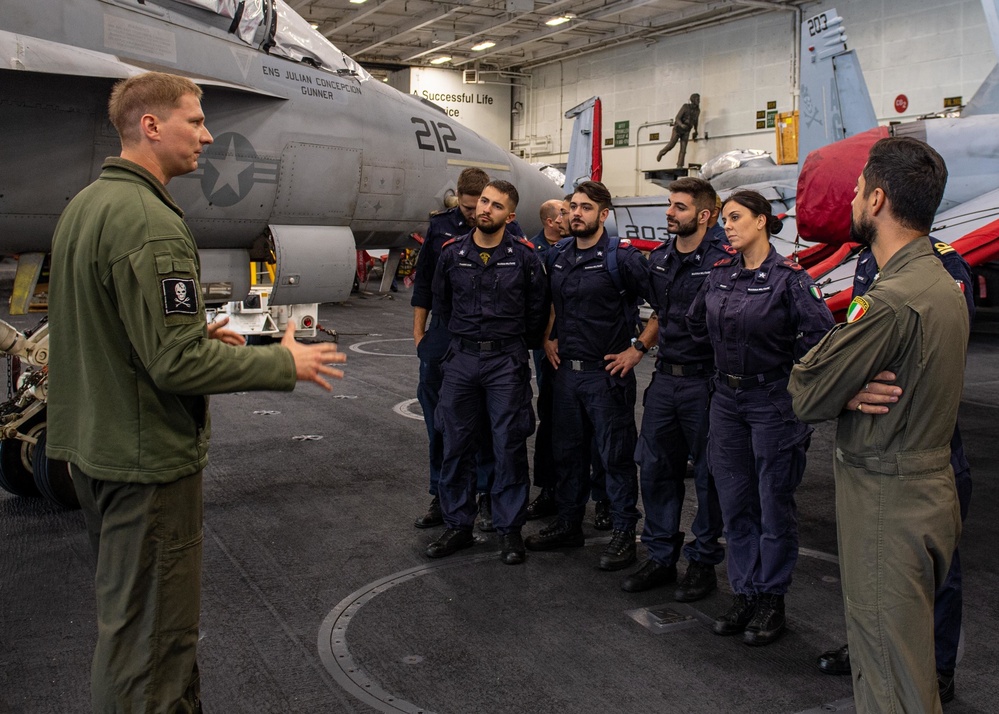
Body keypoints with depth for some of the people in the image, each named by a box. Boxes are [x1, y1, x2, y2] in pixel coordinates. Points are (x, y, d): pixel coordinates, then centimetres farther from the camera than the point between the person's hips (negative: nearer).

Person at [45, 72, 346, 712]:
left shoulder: (84, 205, 8)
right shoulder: (151, 224, -23)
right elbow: (177, 364, -26)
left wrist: (195, 329, 14)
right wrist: (286, 364, -16)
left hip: (91, 443, 11)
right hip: (147, 456, -10)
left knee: (127, 608, 22)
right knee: (151, 635, 3)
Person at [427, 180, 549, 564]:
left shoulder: (524, 255, -5)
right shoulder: (452, 252, 2)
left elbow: (538, 306, 6)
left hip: (506, 362, -3)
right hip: (461, 359, 3)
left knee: (509, 447, 2)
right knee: (455, 446, 8)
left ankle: (509, 529, 14)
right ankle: (457, 525, 20)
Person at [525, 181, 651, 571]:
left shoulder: (622, 257, -11)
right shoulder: (558, 257, 9)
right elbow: (547, 302, 26)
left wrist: (638, 349, -12)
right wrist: (548, 339, 14)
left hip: (607, 373, -6)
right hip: (566, 369, 6)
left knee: (616, 454, 2)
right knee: (567, 450, 15)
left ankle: (624, 532, 13)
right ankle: (568, 524, 29)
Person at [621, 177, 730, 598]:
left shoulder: (722, 261, -12)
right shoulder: (658, 259, 9)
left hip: (703, 381, -7)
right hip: (664, 378, 7)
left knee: (708, 474, 6)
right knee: (655, 468, 11)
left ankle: (703, 561, 20)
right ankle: (661, 556, 24)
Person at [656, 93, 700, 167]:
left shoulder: (698, 110, 1)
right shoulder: (685, 107, -14)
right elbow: (677, 118, -20)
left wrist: (695, 132, 23)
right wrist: (681, 125, -40)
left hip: (686, 131, 4)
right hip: (678, 128, -4)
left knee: (683, 149, -7)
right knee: (671, 145, -9)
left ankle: (679, 166, -8)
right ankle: (661, 153, 20)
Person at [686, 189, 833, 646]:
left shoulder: (788, 277, -12)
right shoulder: (720, 275, 6)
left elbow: (820, 334, -17)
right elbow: (697, 324, 18)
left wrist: (788, 371, -9)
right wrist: (731, 353, 11)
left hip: (773, 402, -6)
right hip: (727, 399, 6)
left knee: (774, 504, 5)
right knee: (734, 502, 11)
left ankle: (772, 600, 17)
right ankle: (744, 592, 23)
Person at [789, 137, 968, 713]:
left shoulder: (893, 299, -24)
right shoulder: (944, 284, 9)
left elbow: (807, 396, -18)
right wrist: (851, 390, -2)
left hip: (888, 500, -10)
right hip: (929, 486, 10)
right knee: (912, 658, 22)